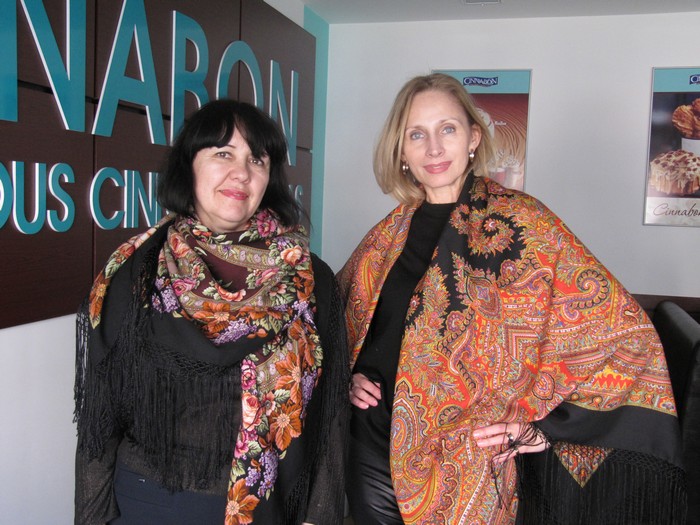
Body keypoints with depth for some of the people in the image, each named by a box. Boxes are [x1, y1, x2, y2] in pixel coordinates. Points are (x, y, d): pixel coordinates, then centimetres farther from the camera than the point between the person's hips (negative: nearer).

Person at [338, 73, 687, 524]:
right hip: (373, 449, 4)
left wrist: (544, 425, -13)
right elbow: (340, 315, 19)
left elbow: (625, 332, -12)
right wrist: (350, 376, 3)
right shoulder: (391, 232, 4)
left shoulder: (520, 221, -10)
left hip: (469, 466, -4)